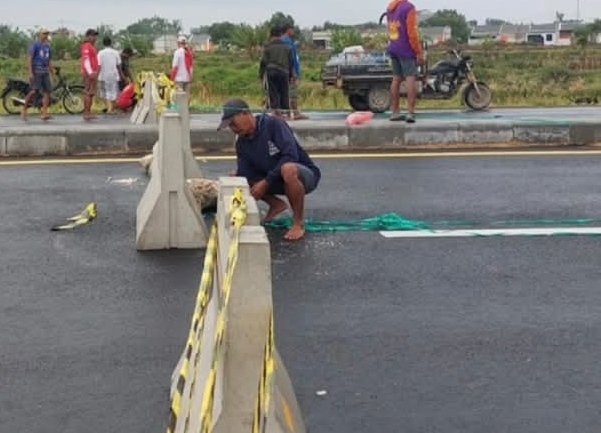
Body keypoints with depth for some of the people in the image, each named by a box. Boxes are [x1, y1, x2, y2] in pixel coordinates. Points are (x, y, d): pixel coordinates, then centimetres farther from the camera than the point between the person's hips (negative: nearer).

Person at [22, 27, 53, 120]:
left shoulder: (48, 46, 16)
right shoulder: (35, 45, -3)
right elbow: (29, 58, -10)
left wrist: (53, 73, 17)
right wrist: (30, 72, -19)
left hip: (45, 72, 6)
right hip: (36, 71, -6)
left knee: (47, 92, -3)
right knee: (33, 91, -14)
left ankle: (44, 113, -4)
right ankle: (24, 109, 2)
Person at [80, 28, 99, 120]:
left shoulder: (91, 46, 21)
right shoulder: (86, 46, -11)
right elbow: (85, 60, -19)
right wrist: (90, 72, -26)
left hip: (93, 73, 10)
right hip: (89, 73, -10)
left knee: (91, 93, 10)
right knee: (88, 93, -11)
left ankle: (89, 113, 14)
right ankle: (86, 113, -11)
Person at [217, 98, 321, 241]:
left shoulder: (273, 124, -20)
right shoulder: (242, 143, -1)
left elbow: (291, 156, -29)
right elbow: (244, 175, -6)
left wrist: (266, 182, -29)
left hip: (306, 175, -7)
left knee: (287, 169, -41)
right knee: (239, 180, -6)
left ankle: (298, 224, -23)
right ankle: (277, 204, 13)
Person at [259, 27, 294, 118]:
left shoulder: (267, 46, 1)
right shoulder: (286, 46, 11)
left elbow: (263, 62, 0)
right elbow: (291, 62, 14)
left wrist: (261, 74, 7)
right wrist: (291, 74, 21)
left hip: (271, 72, -2)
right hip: (284, 72, 2)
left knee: (273, 92, -1)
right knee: (284, 93, 6)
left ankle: (276, 110, -8)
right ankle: (285, 110, 6)